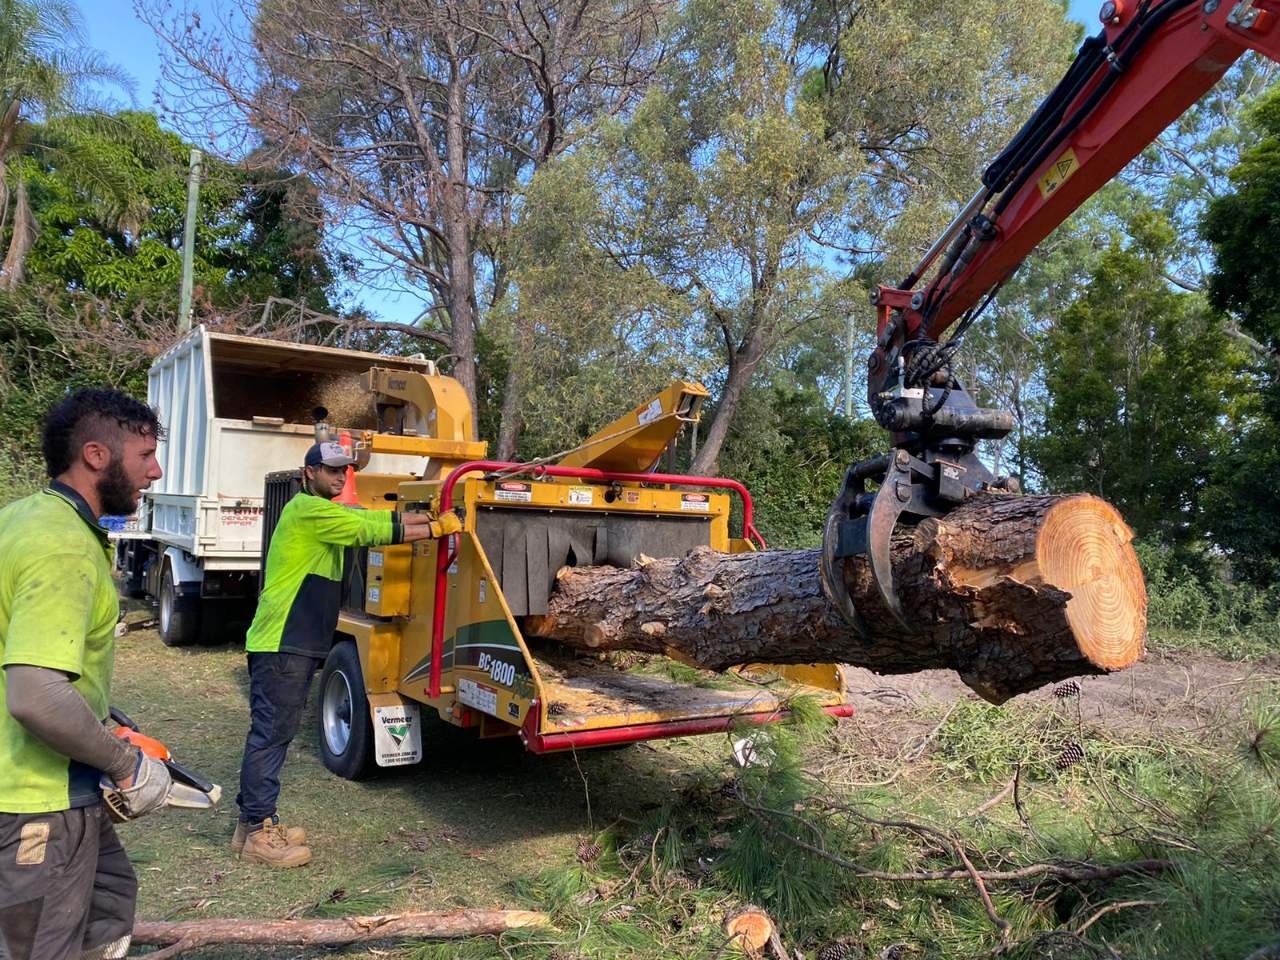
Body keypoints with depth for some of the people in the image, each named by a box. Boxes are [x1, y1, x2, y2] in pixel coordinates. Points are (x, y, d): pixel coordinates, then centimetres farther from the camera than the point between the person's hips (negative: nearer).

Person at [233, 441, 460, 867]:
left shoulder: (329, 513, 18)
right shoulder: (307, 509, -13)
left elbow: (383, 519, 12)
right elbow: (370, 532, -17)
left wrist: (434, 516, 2)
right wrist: (437, 529, -13)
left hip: (298, 645, 10)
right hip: (280, 644, -10)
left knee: (276, 732, 14)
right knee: (270, 732, -4)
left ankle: (254, 821, 24)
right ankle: (258, 833, 3)